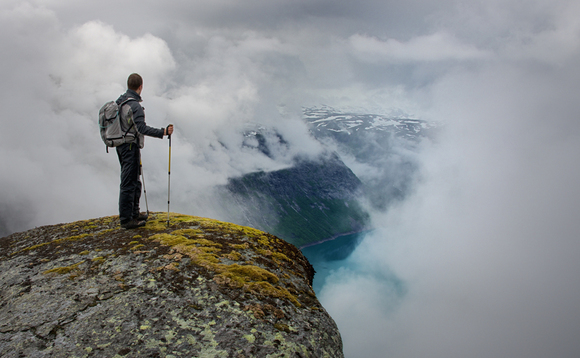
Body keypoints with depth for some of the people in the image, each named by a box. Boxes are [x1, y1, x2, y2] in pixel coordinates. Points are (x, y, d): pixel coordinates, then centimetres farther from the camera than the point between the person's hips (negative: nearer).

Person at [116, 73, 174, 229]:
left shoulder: (120, 101, 12)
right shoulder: (134, 105, -18)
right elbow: (141, 127, -26)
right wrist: (163, 132, -30)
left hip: (121, 145, 10)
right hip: (131, 146, -10)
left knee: (134, 181, 18)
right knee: (129, 183, -5)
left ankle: (134, 213, 28)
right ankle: (126, 219, 0)